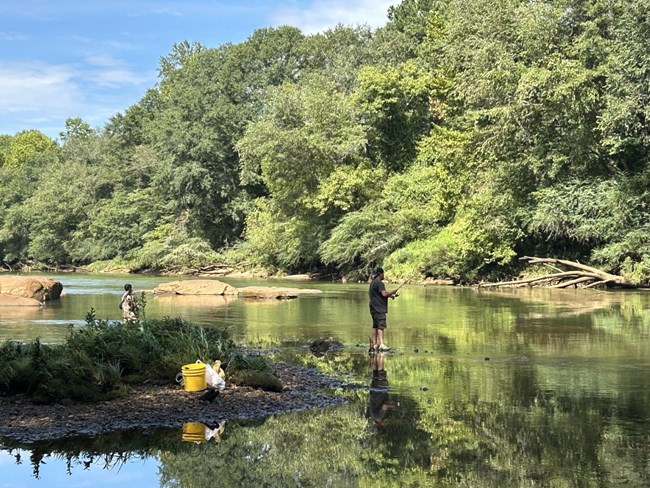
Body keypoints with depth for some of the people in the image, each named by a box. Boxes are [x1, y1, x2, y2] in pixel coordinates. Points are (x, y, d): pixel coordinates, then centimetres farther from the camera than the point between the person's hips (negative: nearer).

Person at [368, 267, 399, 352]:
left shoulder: (372, 283, 18)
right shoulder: (379, 283, -14)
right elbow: (384, 294, -22)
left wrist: (390, 295, 23)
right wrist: (392, 292, -5)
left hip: (374, 308, 10)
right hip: (379, 308, -10)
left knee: (375, 326, 13)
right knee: (381, 326, -14)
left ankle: (374, 344, 15)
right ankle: (381, 344, -21)